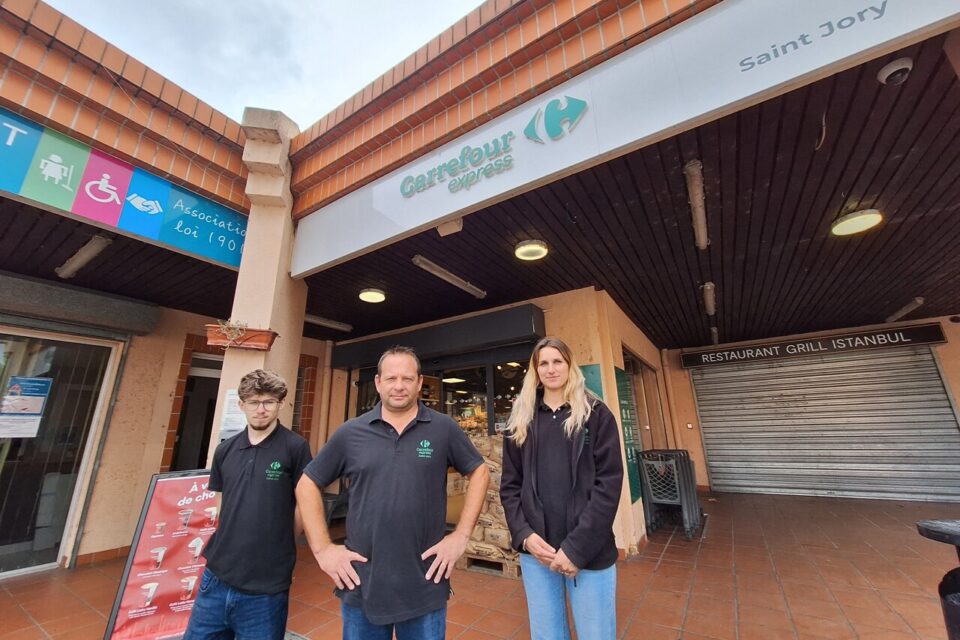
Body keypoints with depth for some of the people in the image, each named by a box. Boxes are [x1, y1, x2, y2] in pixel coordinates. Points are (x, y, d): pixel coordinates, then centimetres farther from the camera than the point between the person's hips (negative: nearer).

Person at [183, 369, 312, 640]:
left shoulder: (295, 447, -14)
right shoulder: (225, 449, 4)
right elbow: (221, 504, 14)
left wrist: (279, 550, 3)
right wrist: (230, 545, 9)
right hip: (216, 577, 5)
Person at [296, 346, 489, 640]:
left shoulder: (444, 428, -7)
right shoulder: (351, 432, -3)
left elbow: (479, 473, 2)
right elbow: (308, 485, 5)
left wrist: (461, 535, -5)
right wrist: (322, 548, -2)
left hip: (426, 586, -1)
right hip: (361, 585, 2)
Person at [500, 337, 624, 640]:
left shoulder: (596, 414, -2)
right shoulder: (521, 420, 4)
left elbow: (608, 484, -9)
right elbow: (509, 485, 6)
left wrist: (577, 547, -14)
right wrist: (524, 535, -8)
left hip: (590, 553, -2)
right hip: (535, 550, 2)